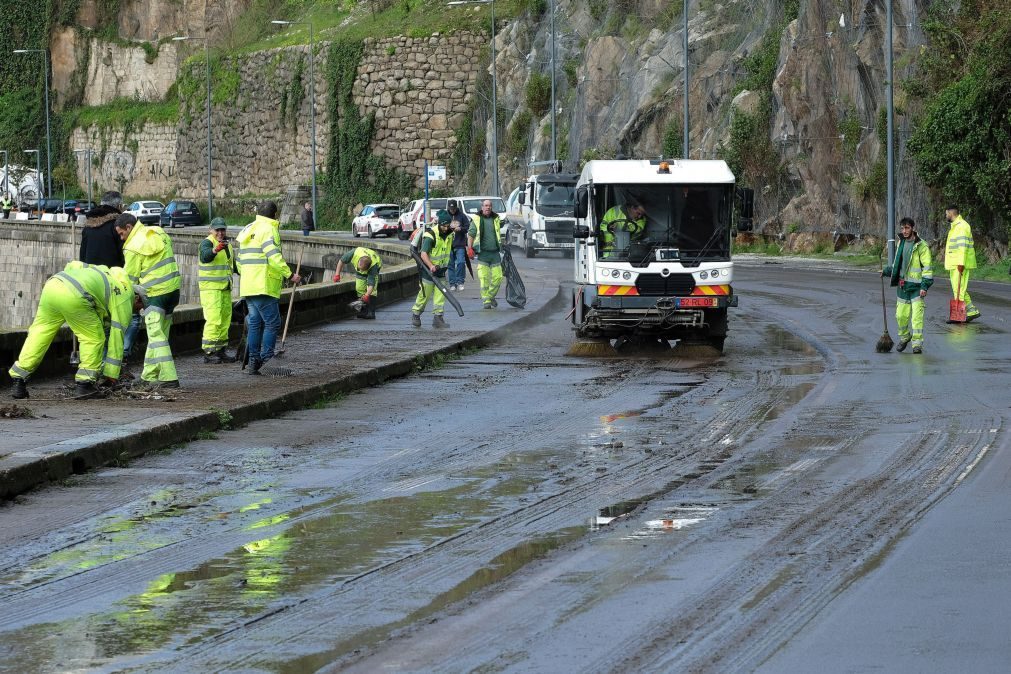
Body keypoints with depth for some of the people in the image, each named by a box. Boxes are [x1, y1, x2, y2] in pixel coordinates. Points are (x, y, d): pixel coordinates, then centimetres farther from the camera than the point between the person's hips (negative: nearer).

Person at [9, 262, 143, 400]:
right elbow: (116, 336, 16)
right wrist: (111, 373, 20)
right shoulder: (125, 297, 16)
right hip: (74, 296, -7)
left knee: (38, 336, 15)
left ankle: (18, 382, 12)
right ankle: (84, 384, 8)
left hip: (52, 285, 7)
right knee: (93, 338, 11)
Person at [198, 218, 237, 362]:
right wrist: (216, 249, -50)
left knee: (225, 320, 11)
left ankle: (221, 351, 18)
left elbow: (233, 265, 30)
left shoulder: (228, 245, 17)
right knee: (213, 319, -14)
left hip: (225, 288, 8)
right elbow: (205, 257, -32)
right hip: (210, 287, -8)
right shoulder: (207, 243, -9)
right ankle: (208, 352, -14)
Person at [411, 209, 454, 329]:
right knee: (425, 294, 2)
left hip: (441, 269, 6)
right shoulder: (430, 235, -22)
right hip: (428, 269, -6)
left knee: (440, 294, -1)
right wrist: (431, 266, -42)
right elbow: (423, 254, -29)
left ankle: (437, 317, 1)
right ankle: (415, 315, 19)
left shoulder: (449, 234, 1)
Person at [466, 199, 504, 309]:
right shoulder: (477, 219, 1)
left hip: (495, 253, 3)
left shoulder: (496, 219, 10)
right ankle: (486, 301, -3)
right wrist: (469, 248, -9)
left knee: (498, 277, 0)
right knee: (484, 278, -8)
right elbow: (471, 234, 1)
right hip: (483, 253, -3)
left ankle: (491, 296, 22)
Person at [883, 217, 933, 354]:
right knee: (901, 315, 9)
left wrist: (925, 286, -17)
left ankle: (917, 343, -4)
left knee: (917, 316, -9)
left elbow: (927, 267, -12)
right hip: (902, 286, 6)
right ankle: (904, 337, 30)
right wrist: (887, 271, 13)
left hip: (916, 287, -6)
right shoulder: (901, 243, 11)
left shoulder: (921, 246, -10)